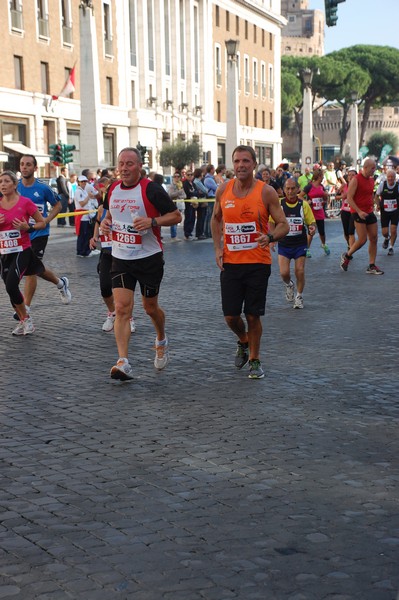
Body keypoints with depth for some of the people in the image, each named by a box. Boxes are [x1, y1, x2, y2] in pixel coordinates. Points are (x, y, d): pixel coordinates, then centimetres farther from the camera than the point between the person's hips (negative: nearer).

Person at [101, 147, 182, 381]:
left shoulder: (151, 189, -12)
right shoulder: (113, 189, 6)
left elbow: (176, 216, -9)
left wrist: (152, 221, -24)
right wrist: (106, 222, 2)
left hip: (149, 257, -4)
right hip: (120, 258, 4)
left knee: (150, 307, 12)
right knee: (122, 309, -9)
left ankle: (162, 341, 44)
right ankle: (123, 363, -13)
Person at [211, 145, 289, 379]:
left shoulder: (266, 192, -7)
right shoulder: (223, 190, 2)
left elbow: (284, 225, -5)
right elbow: (216, 219, 19)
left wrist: (270, 237, -26)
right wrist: (218, 247, 6)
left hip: (258, 262, -3)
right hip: (230, 262, 3)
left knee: (253, 315, 1)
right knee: (230, 316, 4)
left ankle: (255, 360, 21)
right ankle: (243, 342, 37)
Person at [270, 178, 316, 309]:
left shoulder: (303, 205, -3)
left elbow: (312, 222, 3)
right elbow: (272, 223, 5)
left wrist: (312, 228, -21)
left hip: (300, 244, 0)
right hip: (283, 244, 0)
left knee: (300, 271, -3)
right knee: (284, 272, -10)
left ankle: (299, 296, 19)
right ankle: (289, 285, 26)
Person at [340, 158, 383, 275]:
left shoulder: (371, 180, 12)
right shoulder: (356, 180, -12)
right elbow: (349, 198, -16)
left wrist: (372, 207, 16)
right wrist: (359, 211, -22)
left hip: (369, 212, 8)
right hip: (358, 212, -8)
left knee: (374, 238, 3)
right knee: (362, 240, -10)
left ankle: (371, 266, 9)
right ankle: (346, 256, 14)